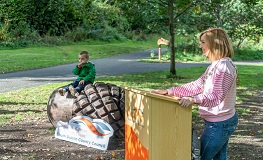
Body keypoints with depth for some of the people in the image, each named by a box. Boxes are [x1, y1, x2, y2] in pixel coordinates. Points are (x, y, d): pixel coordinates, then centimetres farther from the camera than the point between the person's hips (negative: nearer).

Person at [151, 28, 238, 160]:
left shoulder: (224, 67, -21)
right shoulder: (215, 65, 11)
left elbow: (217, 96, -31)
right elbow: (197, 85, 9)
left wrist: (194, 99, -47)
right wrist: (169, 91, 4)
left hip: (219, 124, -10)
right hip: (224, 121, 10)